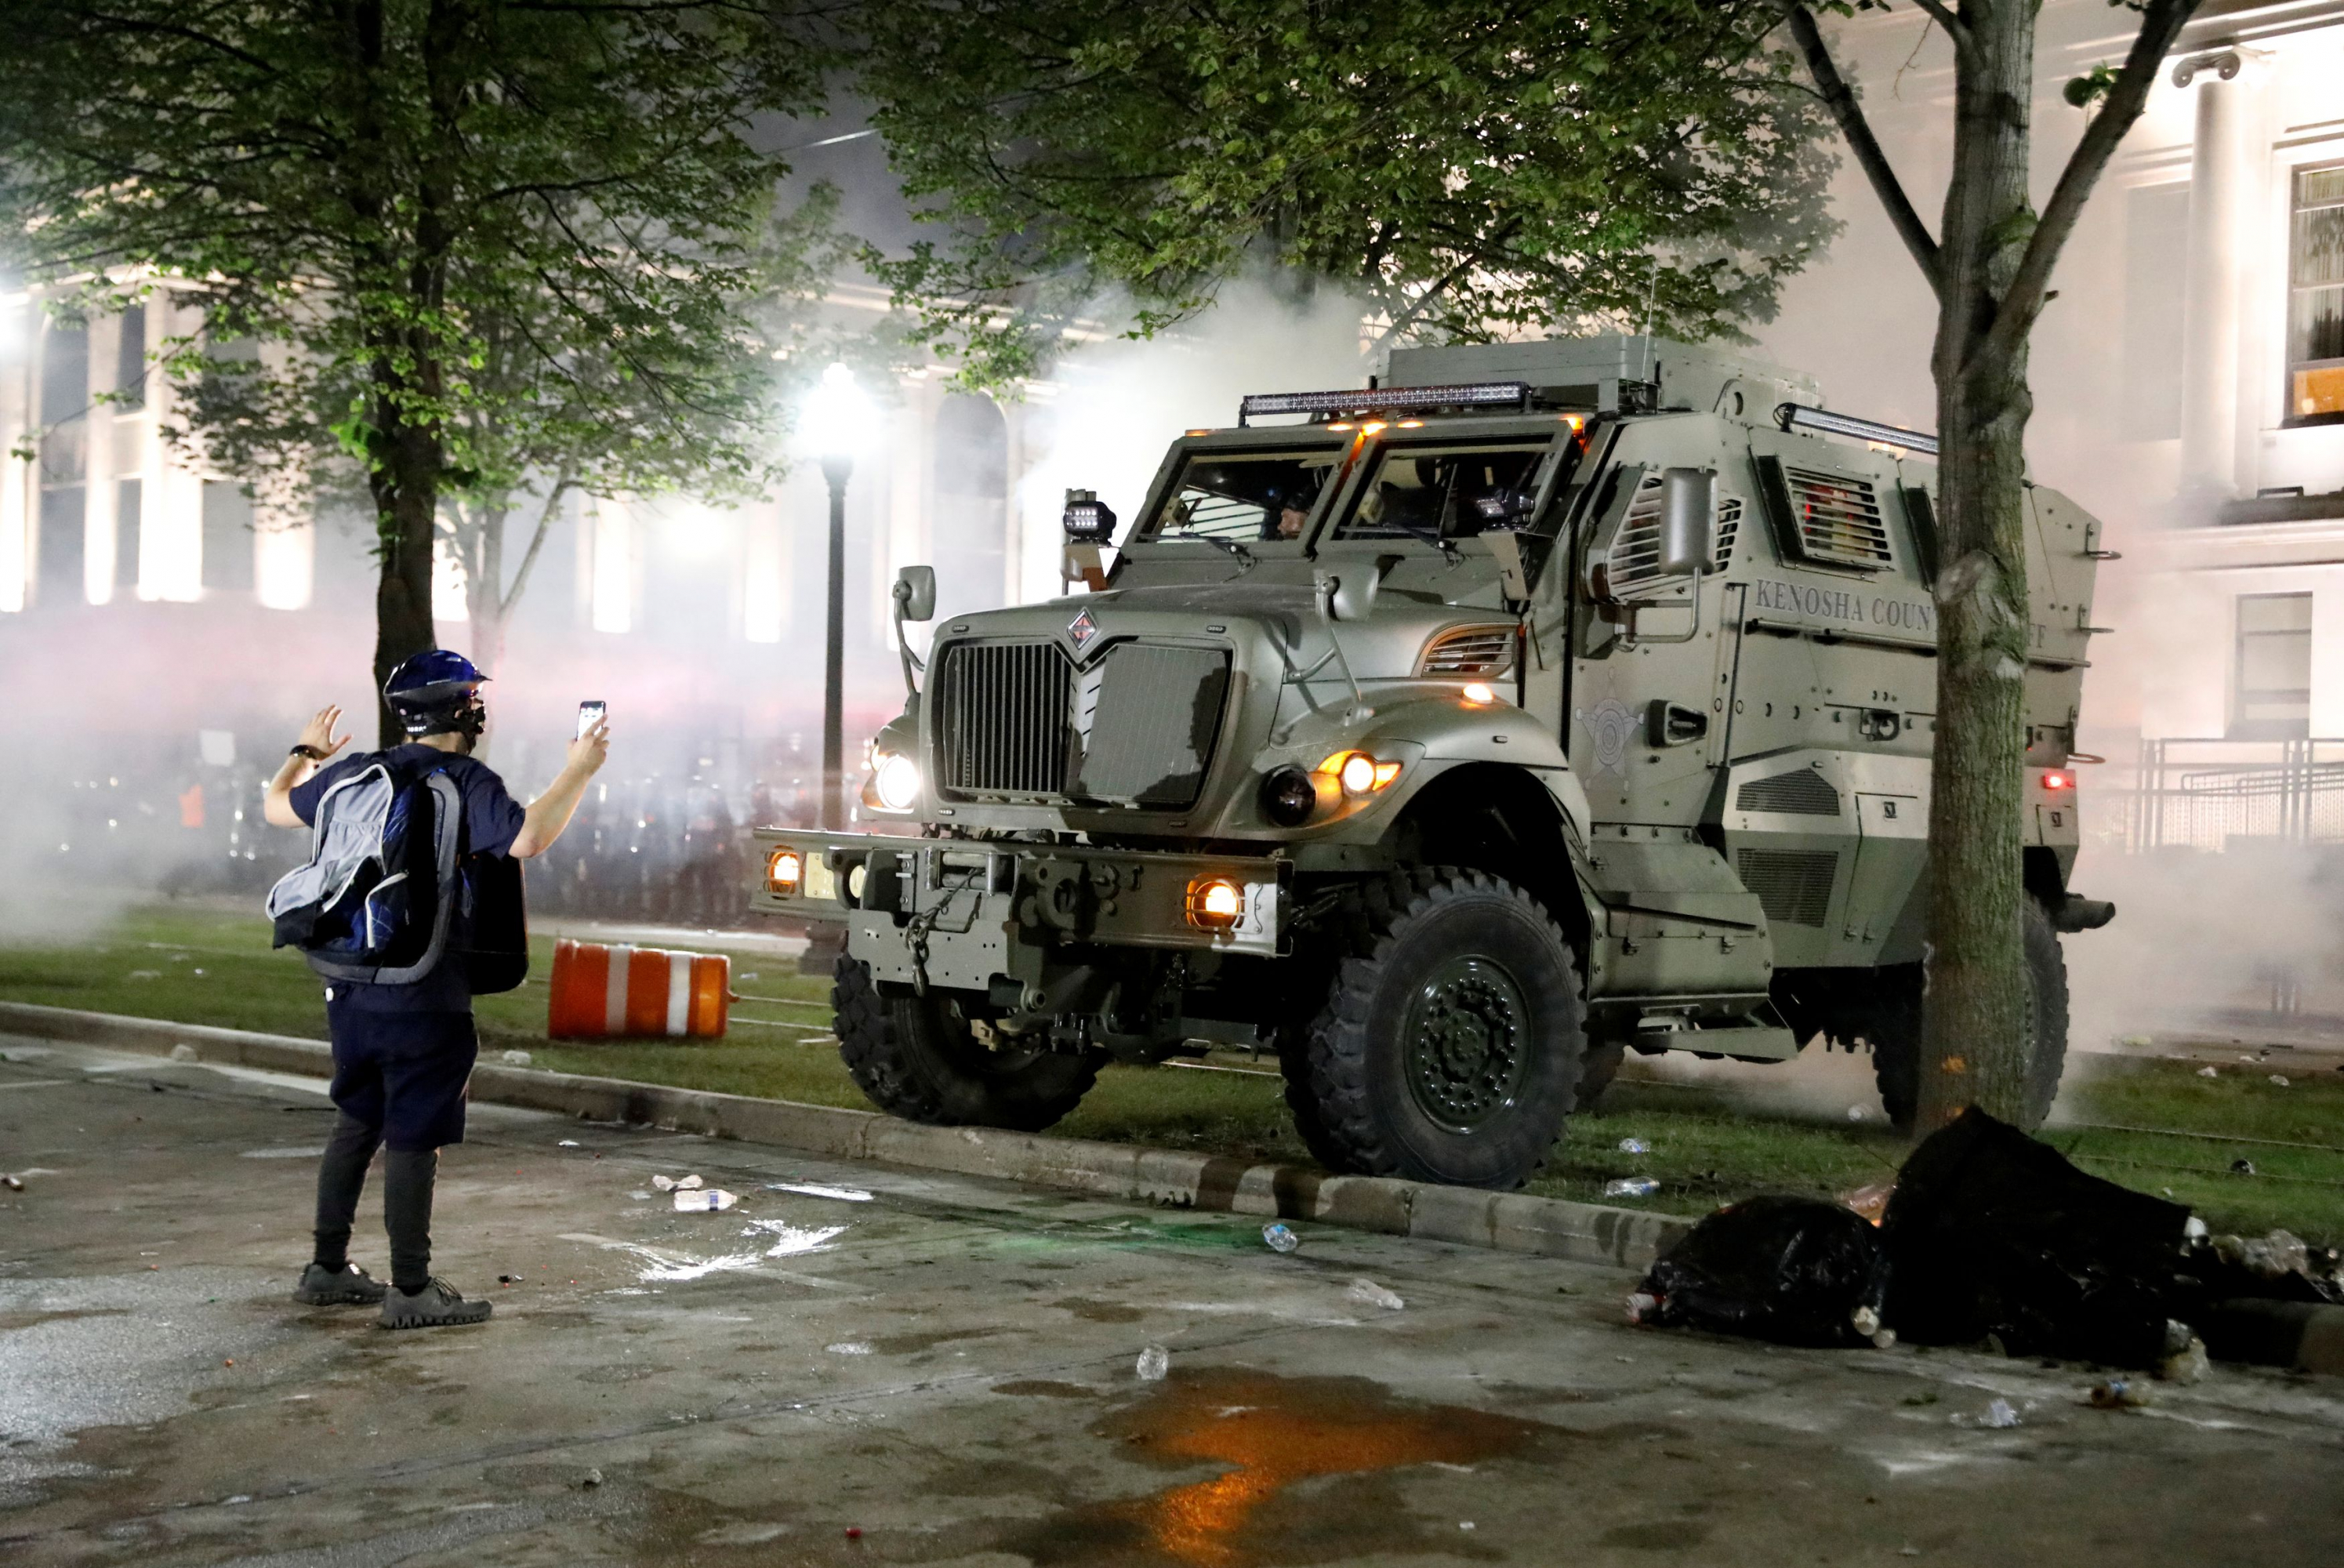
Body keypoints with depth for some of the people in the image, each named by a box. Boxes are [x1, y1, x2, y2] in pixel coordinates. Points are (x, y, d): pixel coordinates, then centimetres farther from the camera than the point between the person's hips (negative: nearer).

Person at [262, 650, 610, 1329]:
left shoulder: (354, 773, 7)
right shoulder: (465, 783, -12)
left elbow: (277, 807, 22)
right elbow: (526, 840, -28)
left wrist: (306, 753, 40)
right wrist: (578, 771, -17)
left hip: (350, 986, 7)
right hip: (424, 997, -7)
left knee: (357, 1119, 20)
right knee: (413, 1136, 0)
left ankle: (328, 1267, 27)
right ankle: (412, 1291, 6)